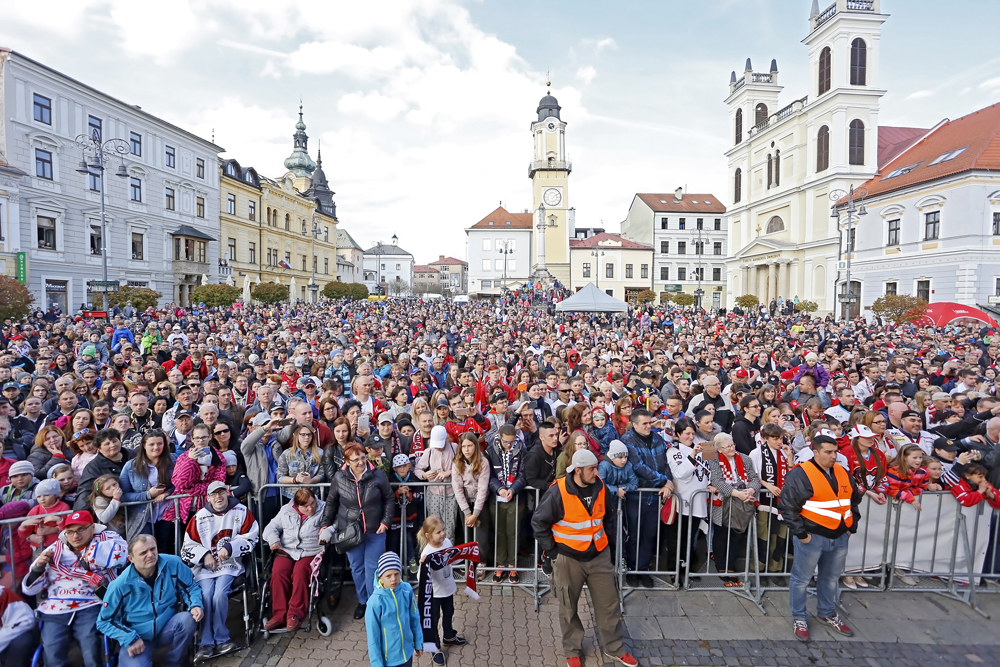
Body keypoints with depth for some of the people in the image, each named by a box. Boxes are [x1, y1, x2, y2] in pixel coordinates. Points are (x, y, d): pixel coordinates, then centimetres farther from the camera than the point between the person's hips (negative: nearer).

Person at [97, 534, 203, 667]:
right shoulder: (120, 585, -17)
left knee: (188, 619, -29)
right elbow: (104, 621, -5)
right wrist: (130, 639, -17)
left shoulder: (173, 564, -16)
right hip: (137, 638, -2)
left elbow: (191, 587, -4)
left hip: (167, 629, 2)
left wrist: (195, 605, -25)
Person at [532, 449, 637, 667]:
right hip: (567, 559, -4)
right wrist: (551, 552, -9)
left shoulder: (600, 488, -7)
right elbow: (539, 522, -13)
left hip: (599, 556, 4)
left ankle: (615, 649, 33)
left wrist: (605, 538, 10)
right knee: (569, 608, 13)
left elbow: (608, 514, 14)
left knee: (609, 604, 14)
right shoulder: (558, 492, -22)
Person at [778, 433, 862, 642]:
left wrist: (851, 526, 15)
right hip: (812, 537, -6)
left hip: (839, 537, 7)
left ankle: (827, 613, 41)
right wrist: (800, 533, -16)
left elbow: (855, 500, 21)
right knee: (802, 578, 5)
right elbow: (787, 506, -17)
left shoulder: (843, 473, 6)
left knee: (831, 578, 21)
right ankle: (799, 618, 21)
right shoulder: (800, 474, -17)